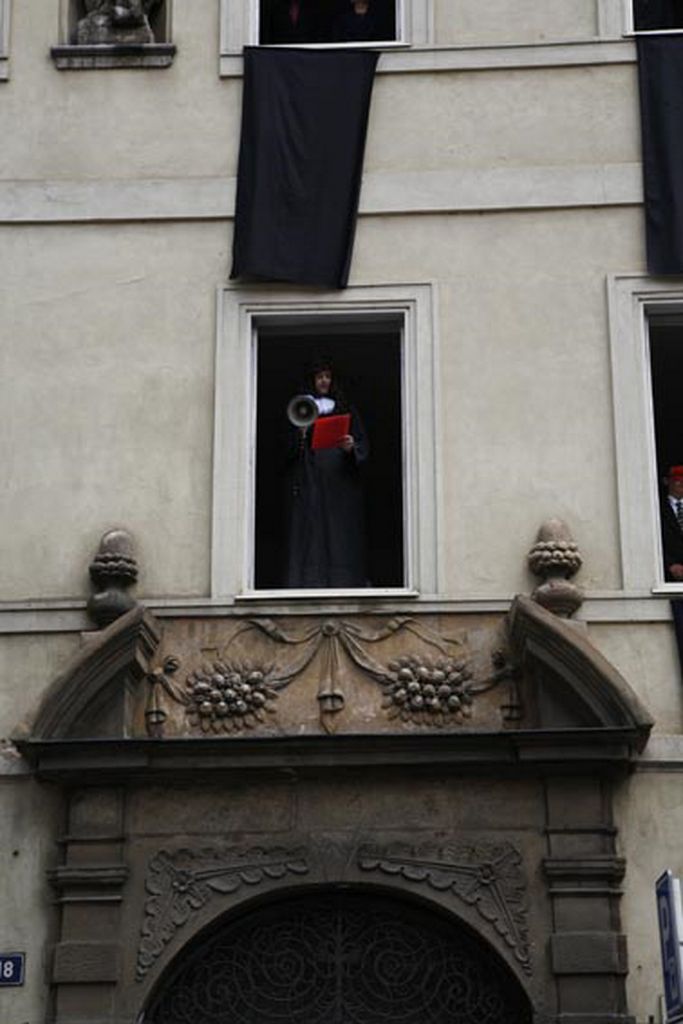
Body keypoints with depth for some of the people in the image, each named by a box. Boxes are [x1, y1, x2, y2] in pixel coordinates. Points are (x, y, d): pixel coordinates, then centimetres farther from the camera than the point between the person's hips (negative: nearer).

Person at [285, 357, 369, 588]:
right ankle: (310, 583, -13)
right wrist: (301, 434, -12)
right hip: (309, 480, 0)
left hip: (339, 480, 0)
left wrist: (352, 447, -14)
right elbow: (289, 449, 9)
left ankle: (344, 584, -9)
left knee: (340, 533, -7)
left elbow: (363, 444, 8)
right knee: (311, 533, -10)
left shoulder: (345, 409, 14)